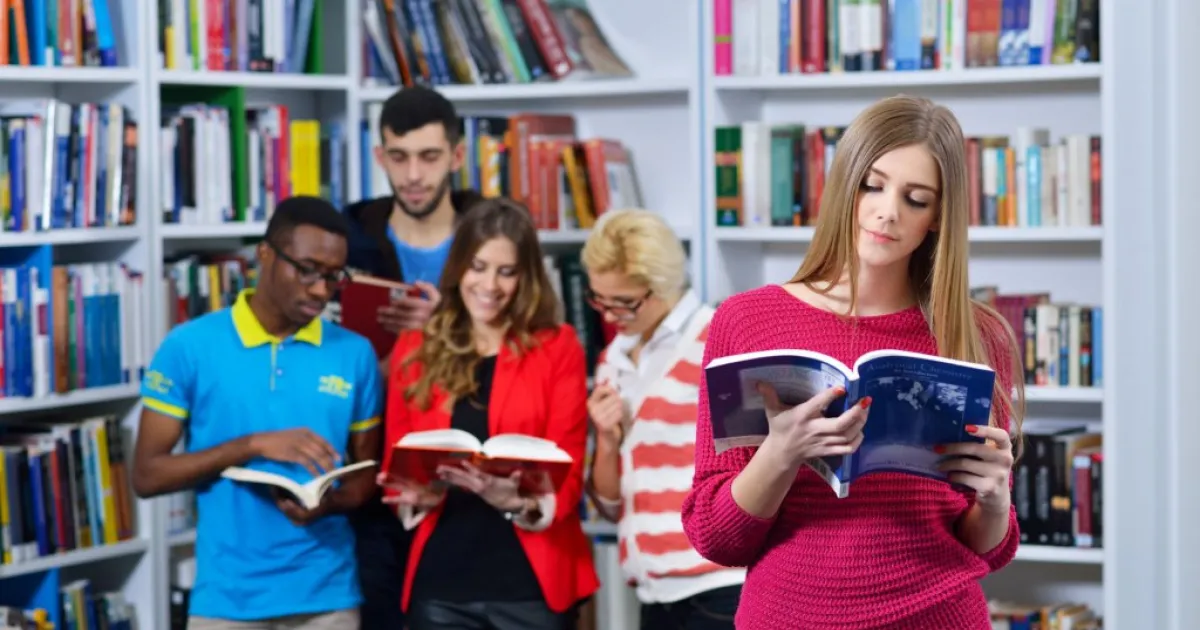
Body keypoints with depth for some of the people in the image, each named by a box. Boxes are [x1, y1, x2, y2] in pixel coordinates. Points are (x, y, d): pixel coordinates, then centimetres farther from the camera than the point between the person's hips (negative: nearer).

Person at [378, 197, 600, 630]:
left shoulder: (557, 348, 2)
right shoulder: (416, 349, 9)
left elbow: (568, 470, -2)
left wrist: (520, 501, -23)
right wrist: (417, 496, -12)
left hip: (531, 582, -2)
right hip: (439, 583, 2)